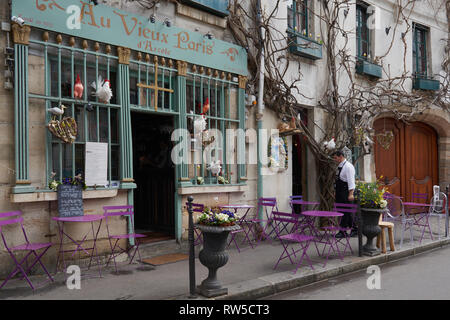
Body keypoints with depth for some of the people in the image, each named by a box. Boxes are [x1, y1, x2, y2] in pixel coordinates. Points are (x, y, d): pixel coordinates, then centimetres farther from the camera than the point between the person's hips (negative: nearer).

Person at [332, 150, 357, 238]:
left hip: (346, 193, -9)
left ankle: (342, 231, 1)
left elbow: (351, 181, -19)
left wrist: (351, 194, -25)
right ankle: (354, 229, 20)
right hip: (340, 193, 9)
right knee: (346, 212, 12)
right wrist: (336, 194, 21)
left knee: (345, 212, -4)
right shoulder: (339, 166, 15)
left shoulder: (348, 166, -13)